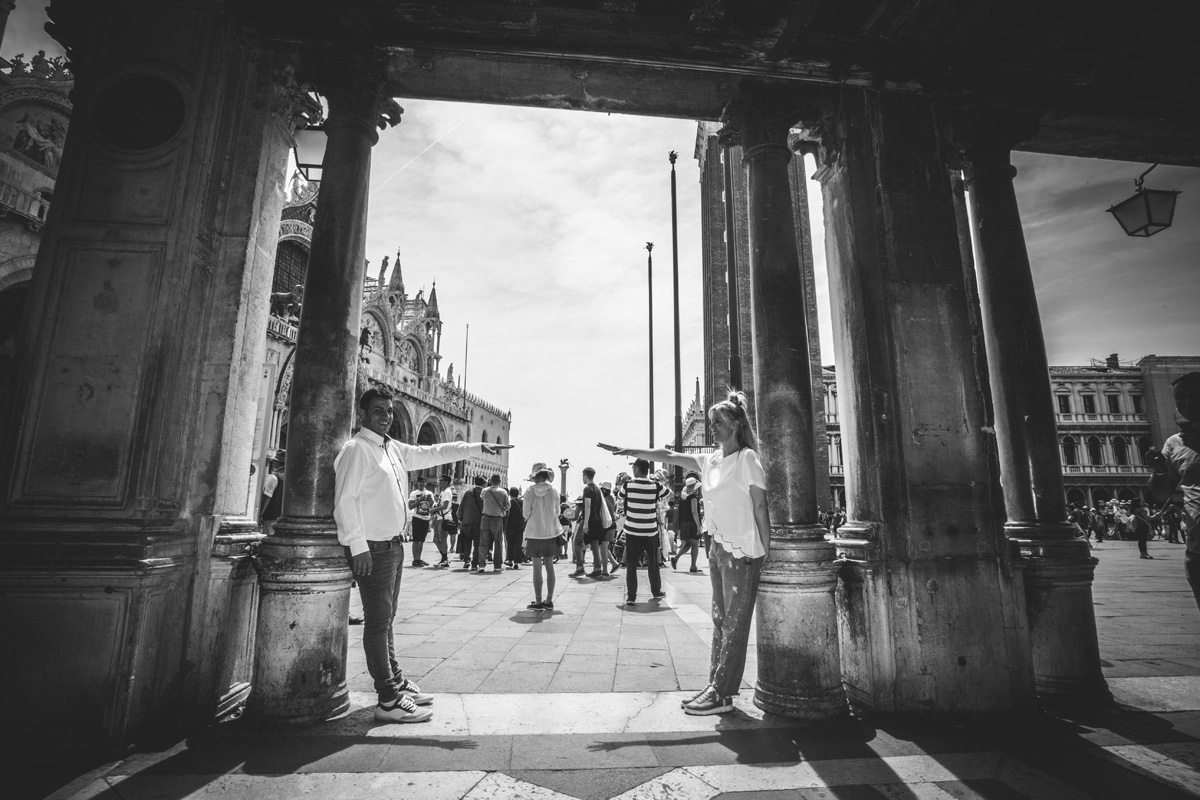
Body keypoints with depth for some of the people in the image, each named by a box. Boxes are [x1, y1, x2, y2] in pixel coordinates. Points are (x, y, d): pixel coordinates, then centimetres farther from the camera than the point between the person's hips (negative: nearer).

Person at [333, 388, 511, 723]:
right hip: (371, 548, -9)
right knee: (378, 622, -1)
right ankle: (389, 701, 8)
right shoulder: (356, 449, -13)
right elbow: (344, 501, -18)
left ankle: (395, 682, 32)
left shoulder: (394, 449, 12)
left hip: (392, 544, 9)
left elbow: (432, 453, 17)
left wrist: (477, 448, 12)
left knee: (385, 619, 18)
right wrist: (358, 546, -22)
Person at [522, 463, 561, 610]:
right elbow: (557, 512, 5)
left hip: (535, 533, -3)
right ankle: (549, 601, 16)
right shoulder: (553, 491, -2)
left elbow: (526, 514, -8)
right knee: (549, 566, 10)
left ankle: (538, 602, 7)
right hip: (551, 532, 3)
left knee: (537, 567, 3)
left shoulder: (530, 491, -10)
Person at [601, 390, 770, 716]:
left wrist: (767, 551, -10)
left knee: (735, 624, 0)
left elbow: (760, 506, -9)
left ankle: (721, 694, 6)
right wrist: (630, 451, 3)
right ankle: (715, 686, 20)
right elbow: (669, 456, 9)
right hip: (718, 548, 7)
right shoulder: (710, 461, 10)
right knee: (720, 620, 12)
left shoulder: (747, 459, -8)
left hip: (743, 552, -7)